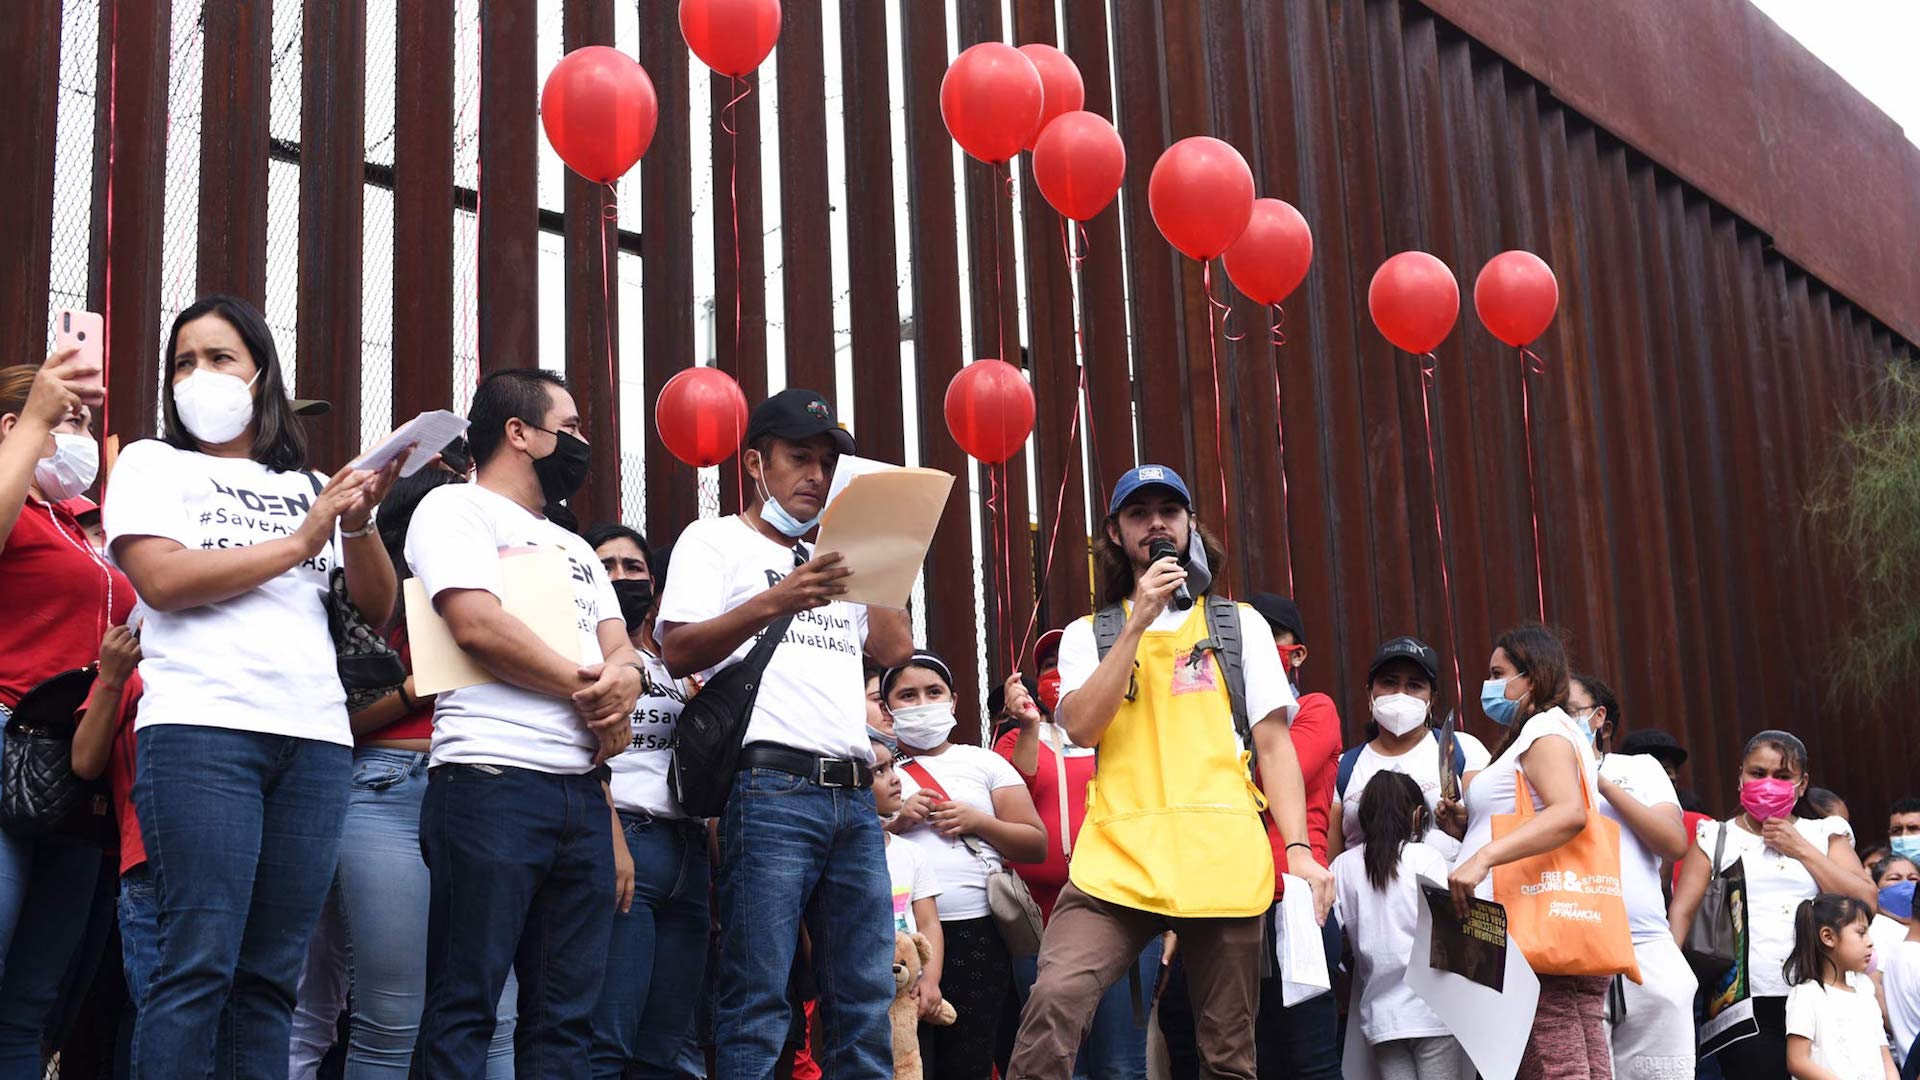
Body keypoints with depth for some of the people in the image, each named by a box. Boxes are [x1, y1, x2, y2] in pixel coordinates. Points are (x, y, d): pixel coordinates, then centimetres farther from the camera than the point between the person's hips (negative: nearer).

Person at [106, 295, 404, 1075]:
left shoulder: (306, 485, 22)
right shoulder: (154, 465, 12)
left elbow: (377, 608, 16)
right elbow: (162, 579, -6)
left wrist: (358, 525, -2)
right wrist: (298, 543, -2)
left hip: (316, 737, 4)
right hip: (202, 727, -4)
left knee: (272, 976, 1)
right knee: (201, 965, -13)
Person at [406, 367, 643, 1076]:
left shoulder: (576, 549, 27)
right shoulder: (456, 508, 3)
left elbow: (622, 650, 17)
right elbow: (477, 624, -13)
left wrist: (625, 679, -9)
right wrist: (585, 688, -4)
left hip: (582, 793, 8)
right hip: (492, 779, -8)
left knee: (567, 1016, 6)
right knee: (465, 1005, -7)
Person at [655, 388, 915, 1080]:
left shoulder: (833, 561, 28)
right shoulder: (716, 540, 9)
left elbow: (896, 648, 18)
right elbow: (677, 653, -4)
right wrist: (773, 602, -18)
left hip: (854, 795, 6)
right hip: (772, 788, -6)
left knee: (867, 1004, 3)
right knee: (758, 1004, -10)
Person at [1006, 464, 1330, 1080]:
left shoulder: (1240, 625, 17)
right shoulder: (1089, 635, 17)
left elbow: (1273, 745, 11)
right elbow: (1082, 728, -2)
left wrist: (1299, 849, -2)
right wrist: (1139, 621, -5)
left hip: (1224, 861, 1)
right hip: (1119, 860, -1)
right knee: (1054, 999, -25)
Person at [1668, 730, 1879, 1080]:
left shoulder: (1824, 835, 15)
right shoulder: (1716, 838, 12)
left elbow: (1865, 901, 2)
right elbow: (1682, 911, 1)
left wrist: (1802, 850, -1)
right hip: (1746, 1003, -1)